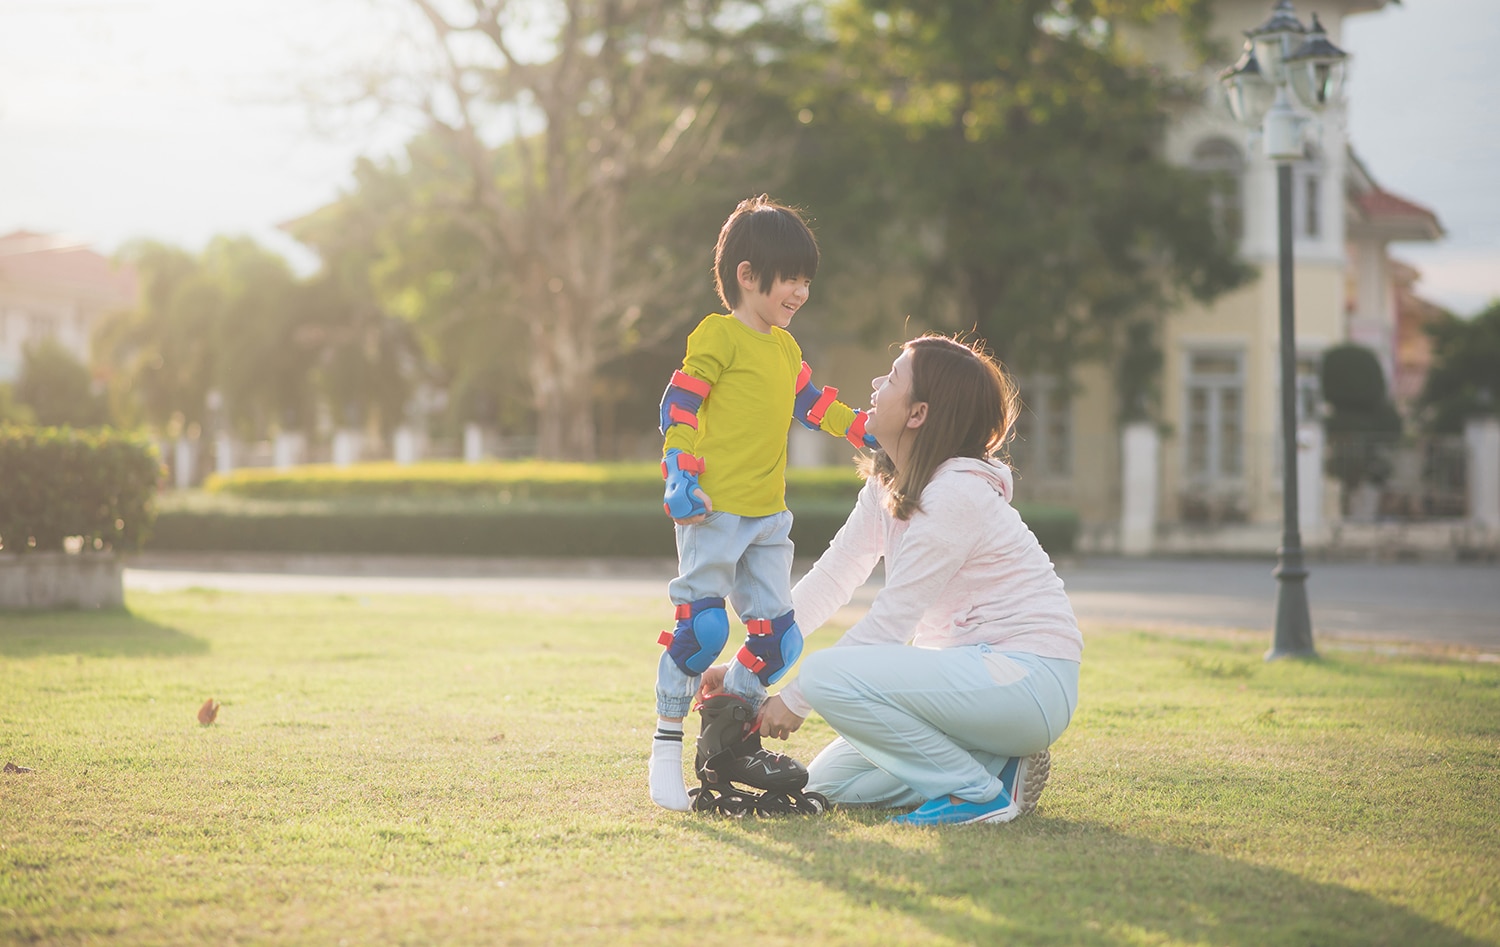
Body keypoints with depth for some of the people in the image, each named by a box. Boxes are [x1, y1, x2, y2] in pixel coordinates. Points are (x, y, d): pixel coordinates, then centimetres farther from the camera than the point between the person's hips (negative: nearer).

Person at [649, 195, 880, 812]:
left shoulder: (785, 348, 19)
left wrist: (865, 431, 22)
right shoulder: (718, 337, -7)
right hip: (713, 510, -8)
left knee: (778, 636, 6)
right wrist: (680, 478, -20)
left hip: (767, 516, 8)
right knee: (702, 626, -14)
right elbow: (678, 407, -11)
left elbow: (809, 402, 29)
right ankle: (666, 749, -4)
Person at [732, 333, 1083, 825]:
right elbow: (827, 582, 11)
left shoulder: (956, 495, -20)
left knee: (827, 675, -25)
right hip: (974, 670, 10)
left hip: (1029, 682, -10)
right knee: (828, 783, 7)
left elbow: (887, 624, -19)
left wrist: (795, 700, -11)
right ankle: (996, 766, 8)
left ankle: (981, 793, -14)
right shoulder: (887, 487, 9)